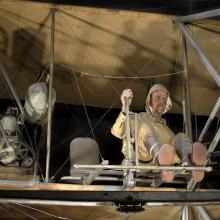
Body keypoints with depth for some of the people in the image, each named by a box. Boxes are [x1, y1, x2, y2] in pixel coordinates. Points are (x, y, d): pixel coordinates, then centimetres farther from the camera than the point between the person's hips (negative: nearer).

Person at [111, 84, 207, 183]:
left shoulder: (165, 126, 41)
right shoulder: (136, 118, 30)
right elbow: (117, 132, 9)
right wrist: (124, 107, -6)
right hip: (142, 160, -3)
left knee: (181, 137, -21)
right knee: (145, 129, -28)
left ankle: (190, 166, -57)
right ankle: (163, 162, -61)